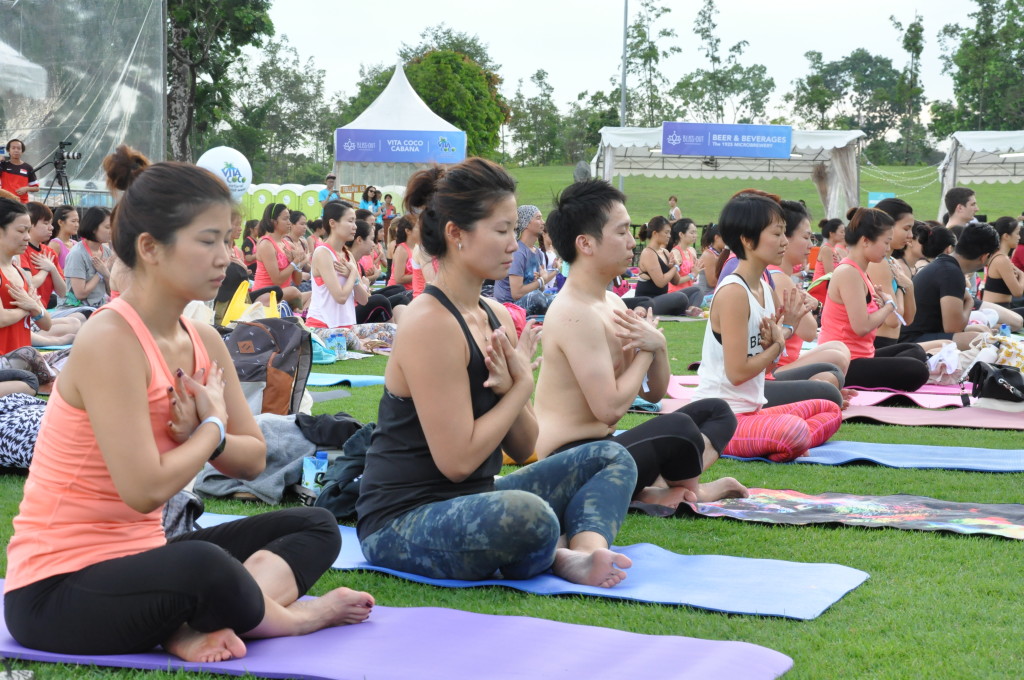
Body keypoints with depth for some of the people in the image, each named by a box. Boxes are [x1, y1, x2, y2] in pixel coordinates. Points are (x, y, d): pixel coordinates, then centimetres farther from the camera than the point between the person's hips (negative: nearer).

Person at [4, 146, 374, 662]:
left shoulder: (204, 343, 5)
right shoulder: (110, 340, -21)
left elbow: (253, 459, 7)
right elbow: (145, 489, -27)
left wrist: (201, 436, -14)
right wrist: (213, 426, -10)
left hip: (134, 559, 10)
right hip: (55, 592, -9)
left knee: (316, 527, 13)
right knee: (200, 565, -40)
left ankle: (202, 628, -14)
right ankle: (281, 616, -4)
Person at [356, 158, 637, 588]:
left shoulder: (495, 317, 9)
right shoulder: (430, 323, -18)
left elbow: (522, 449, 10)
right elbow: (457, 461, -21)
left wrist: (513, 389, -12)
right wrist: (521, 386, -9)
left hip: (471, 502, 10)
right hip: (402, 524, -10)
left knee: (611, 459, 11)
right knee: (526, 514, -40)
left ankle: (586, 549, -18)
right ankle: (552, 554, -6)